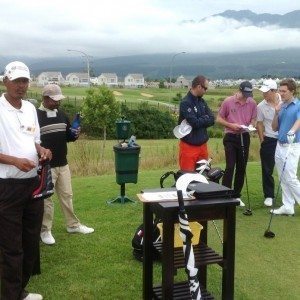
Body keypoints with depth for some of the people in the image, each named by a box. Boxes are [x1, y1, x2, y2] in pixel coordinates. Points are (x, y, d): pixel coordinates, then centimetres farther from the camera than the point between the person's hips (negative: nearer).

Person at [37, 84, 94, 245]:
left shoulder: (61, 115, 9)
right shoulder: (36, 116, -11)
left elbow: (67, 136, 18)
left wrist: (74, 135, -4)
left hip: (63, 164, 6)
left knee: (67, 196, 15)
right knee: (46, 199, 3)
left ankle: (73, 225, 28)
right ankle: (45, 231, 16)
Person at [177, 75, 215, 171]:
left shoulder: (202, 101, 11)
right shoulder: (185, 103, -14)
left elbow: (212, 120, 1)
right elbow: (195, 123, -22)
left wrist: (200, 120, -14)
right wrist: (205, 119, -4)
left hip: (202, 144, 7)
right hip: (189, 146, -7)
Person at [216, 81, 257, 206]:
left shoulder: (252, 103, 0)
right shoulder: (228, 101, -8)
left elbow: (253, 119, 11)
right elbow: (219, 118, -1)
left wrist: (251, 125, -12)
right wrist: (231, 125, -16)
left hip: (244, 137, 3)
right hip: (230, 137, -3)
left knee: (241, 168, 7)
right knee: (230, 167, -8)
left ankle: (237, 196, 19)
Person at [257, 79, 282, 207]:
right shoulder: (261, 106, -5)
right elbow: (259, 124, 3)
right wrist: (262, 140, 2)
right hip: (269, 141, 0)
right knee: (267, 170, 3)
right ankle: (269, 196, 16)